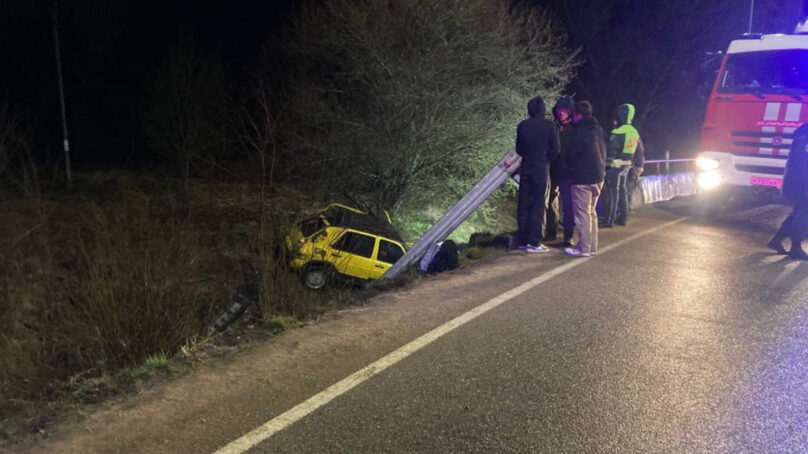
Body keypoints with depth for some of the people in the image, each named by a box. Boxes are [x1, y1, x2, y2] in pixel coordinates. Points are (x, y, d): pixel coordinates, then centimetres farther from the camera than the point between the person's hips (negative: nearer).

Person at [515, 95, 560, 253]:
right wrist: (546, 159, 11)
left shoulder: (522, 126, 0)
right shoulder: (550, 125, -8)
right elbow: (555, 150, -6)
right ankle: (534, 242, 0)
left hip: (526, 169, 3)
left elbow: (519, 149, 6)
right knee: (538, 206, 0)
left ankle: (523, 240, 13)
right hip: (542, 169, -3)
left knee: (523, 205, 8)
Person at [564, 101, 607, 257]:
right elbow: (604, 152, 15)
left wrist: (572, 167, 9)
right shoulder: (599, 130, 10)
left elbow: (571, 154, -11)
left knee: (582, 213, -3)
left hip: (582, 179, -8)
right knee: (591, 212, 16)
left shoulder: (578, 131, -15)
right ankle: (592, 246, 21)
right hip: (598, 177, 8)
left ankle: (584, 248, -1)